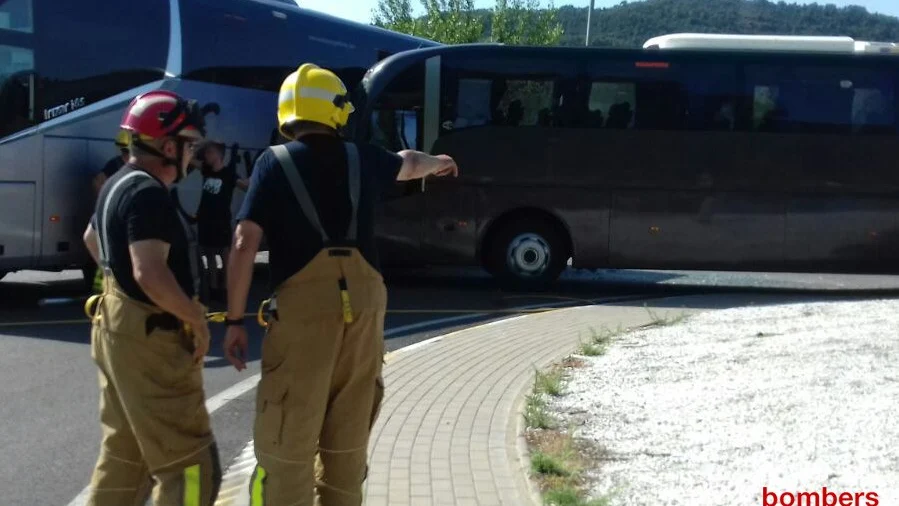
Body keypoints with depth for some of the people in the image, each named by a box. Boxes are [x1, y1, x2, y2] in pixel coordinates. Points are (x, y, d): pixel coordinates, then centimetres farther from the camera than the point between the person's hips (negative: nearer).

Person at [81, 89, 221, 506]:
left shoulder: (119, 184, 13)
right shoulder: (148, 193, -19)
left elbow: (91, 238, 32)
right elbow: (150, 274, -29)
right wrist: (197, 319, -18)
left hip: (119, 327, 11)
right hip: (149, 337, -11)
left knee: (124, 452, 18)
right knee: (188, 463, -8)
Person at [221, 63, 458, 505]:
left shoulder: (275, 163, 1)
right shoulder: (362, 159, 12)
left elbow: (245, 244, -6)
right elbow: (409, 164, 36)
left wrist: (235, 320, 0)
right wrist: (439, 163, 58)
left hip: (303, 308, -4)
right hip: (363, 305, 4)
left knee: (288, 439, 2)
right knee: (349, 438, 16)